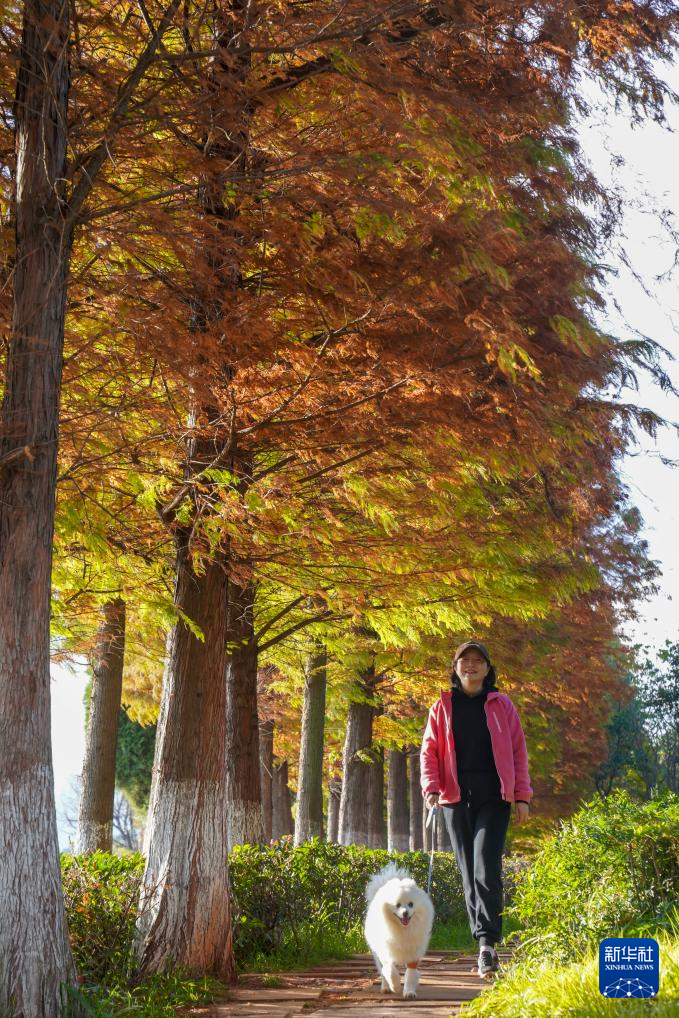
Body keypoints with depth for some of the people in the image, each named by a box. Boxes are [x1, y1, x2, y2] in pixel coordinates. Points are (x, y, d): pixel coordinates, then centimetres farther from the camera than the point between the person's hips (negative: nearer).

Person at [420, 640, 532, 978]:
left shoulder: (501, 705, 9)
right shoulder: (443, 707, 11)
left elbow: (518, 751, 8)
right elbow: (429, 751, 7)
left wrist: (522, 796, 0)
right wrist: (431, 787, -9)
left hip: (493, 797, -2)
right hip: (456, 798, 2)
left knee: (487, 865, -16)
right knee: (468, 871, 3)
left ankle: (487, 943, -20)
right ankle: (485, 947, 10)